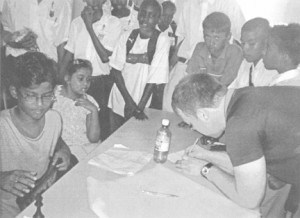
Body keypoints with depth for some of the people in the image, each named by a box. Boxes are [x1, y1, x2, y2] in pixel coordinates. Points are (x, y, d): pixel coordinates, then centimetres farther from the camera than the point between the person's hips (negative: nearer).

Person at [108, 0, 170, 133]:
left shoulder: (162, 41, -12)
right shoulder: (127, 37, -3)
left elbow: (154, 78, -14)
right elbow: (115, 70, -4)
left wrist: (140, 108, -16)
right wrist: (129, 101, -12)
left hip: (142, 104, -3)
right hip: (118, 102, 3)